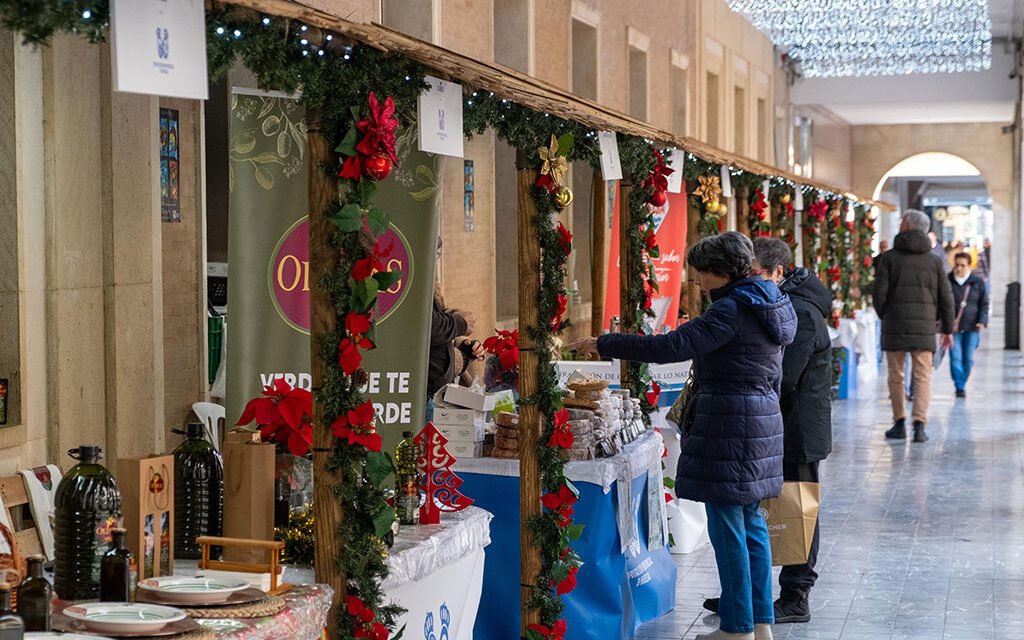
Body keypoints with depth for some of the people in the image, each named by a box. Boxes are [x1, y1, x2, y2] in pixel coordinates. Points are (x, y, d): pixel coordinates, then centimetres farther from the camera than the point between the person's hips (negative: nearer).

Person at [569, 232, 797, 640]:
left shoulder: (732, 310, -16)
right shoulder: (765, 307, 14)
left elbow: (672, 346, -25)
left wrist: (604, 345, -21)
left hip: (728, 425, -10)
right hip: (762, 418, 10)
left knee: (727, 525, -3)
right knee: (750, 522, 14)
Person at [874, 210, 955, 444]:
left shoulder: (889, 257, -3)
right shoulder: (934, 260, 3)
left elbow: (880, 293, -6)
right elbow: (945, 297, 4)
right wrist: (948, 329, 12)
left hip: (894, 325, -1)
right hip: (924, 327, 1)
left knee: (896, 376, 11)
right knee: (922, 377, 3)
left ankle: (900, 423, 14)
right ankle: (919, 425, -9)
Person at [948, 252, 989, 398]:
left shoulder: (978, 281, 2)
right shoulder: (947, 281, 0)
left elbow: (984, 303, 7)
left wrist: (982, 321, -6)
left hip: (972, 326, 1)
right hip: (953, 327, -1)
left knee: (968, 359, 5)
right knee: (955, 357, -9)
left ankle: (962, 384, 21)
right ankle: (960, 387, -5)